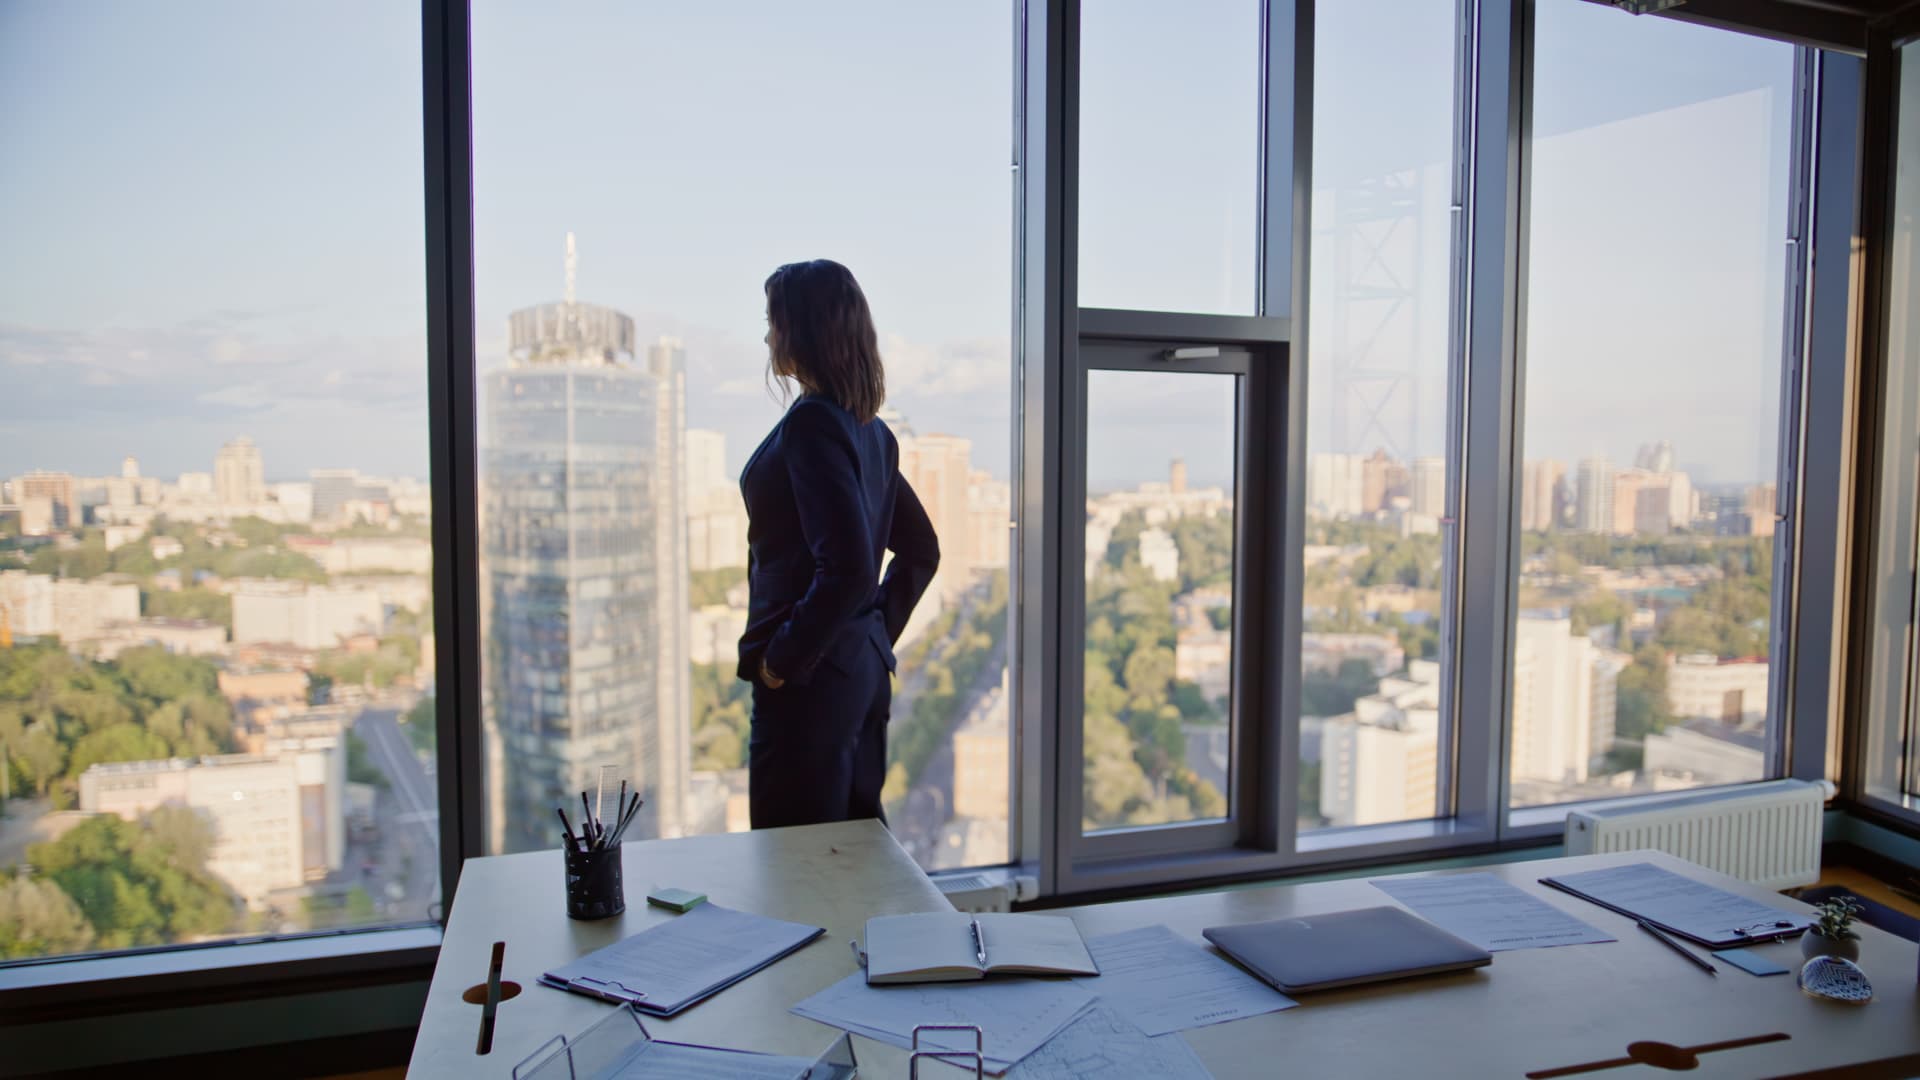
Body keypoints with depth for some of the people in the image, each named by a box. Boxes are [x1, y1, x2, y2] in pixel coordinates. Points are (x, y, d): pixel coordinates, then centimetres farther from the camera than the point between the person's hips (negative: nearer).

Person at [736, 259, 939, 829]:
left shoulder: (810, 424, -17)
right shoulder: (871, 428, 11)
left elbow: (847, 566, -26)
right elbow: (922, 551, 18)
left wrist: (782, 659, -16)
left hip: (811, 679, -9)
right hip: (866, 667, 9)